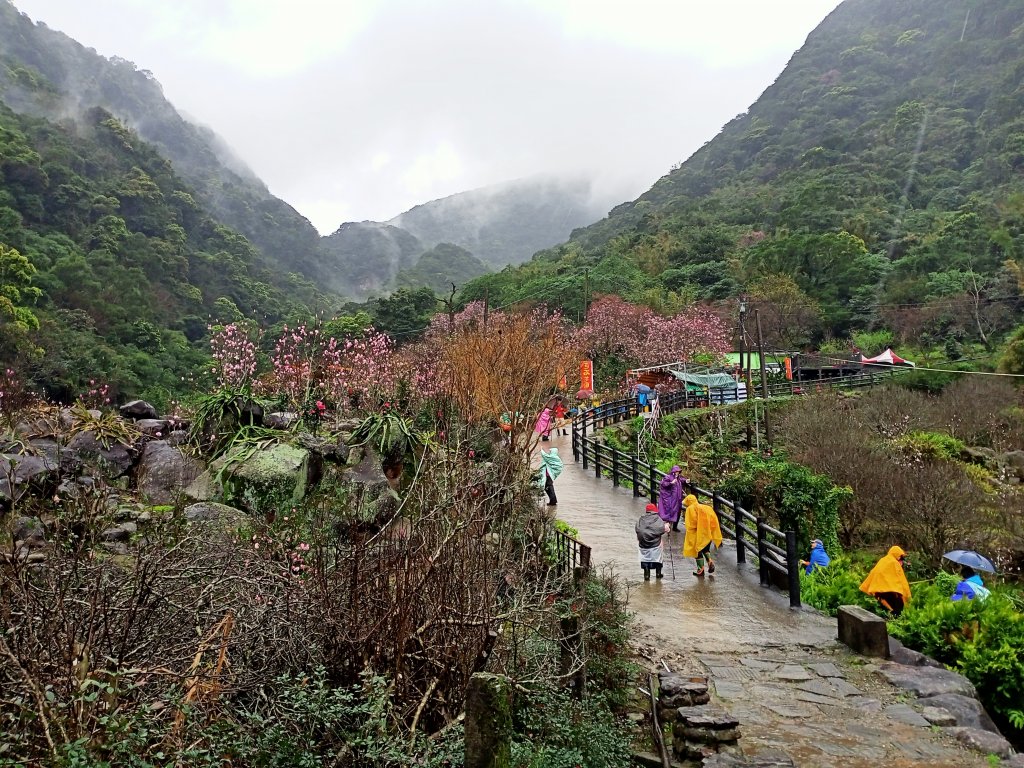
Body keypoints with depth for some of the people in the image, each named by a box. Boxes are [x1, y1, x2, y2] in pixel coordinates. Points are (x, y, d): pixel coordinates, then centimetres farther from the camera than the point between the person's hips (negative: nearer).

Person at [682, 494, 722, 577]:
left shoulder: (690, 509, -6)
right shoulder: (705, 507, 12)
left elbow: (690, 524, -15)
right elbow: (714, 520, 8)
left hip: (698, 535, -6)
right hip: (708, 533, 6)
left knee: (698, 551, 8)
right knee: (706, 549, 24)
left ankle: (700, 570, 12)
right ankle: (710, 561, 3)